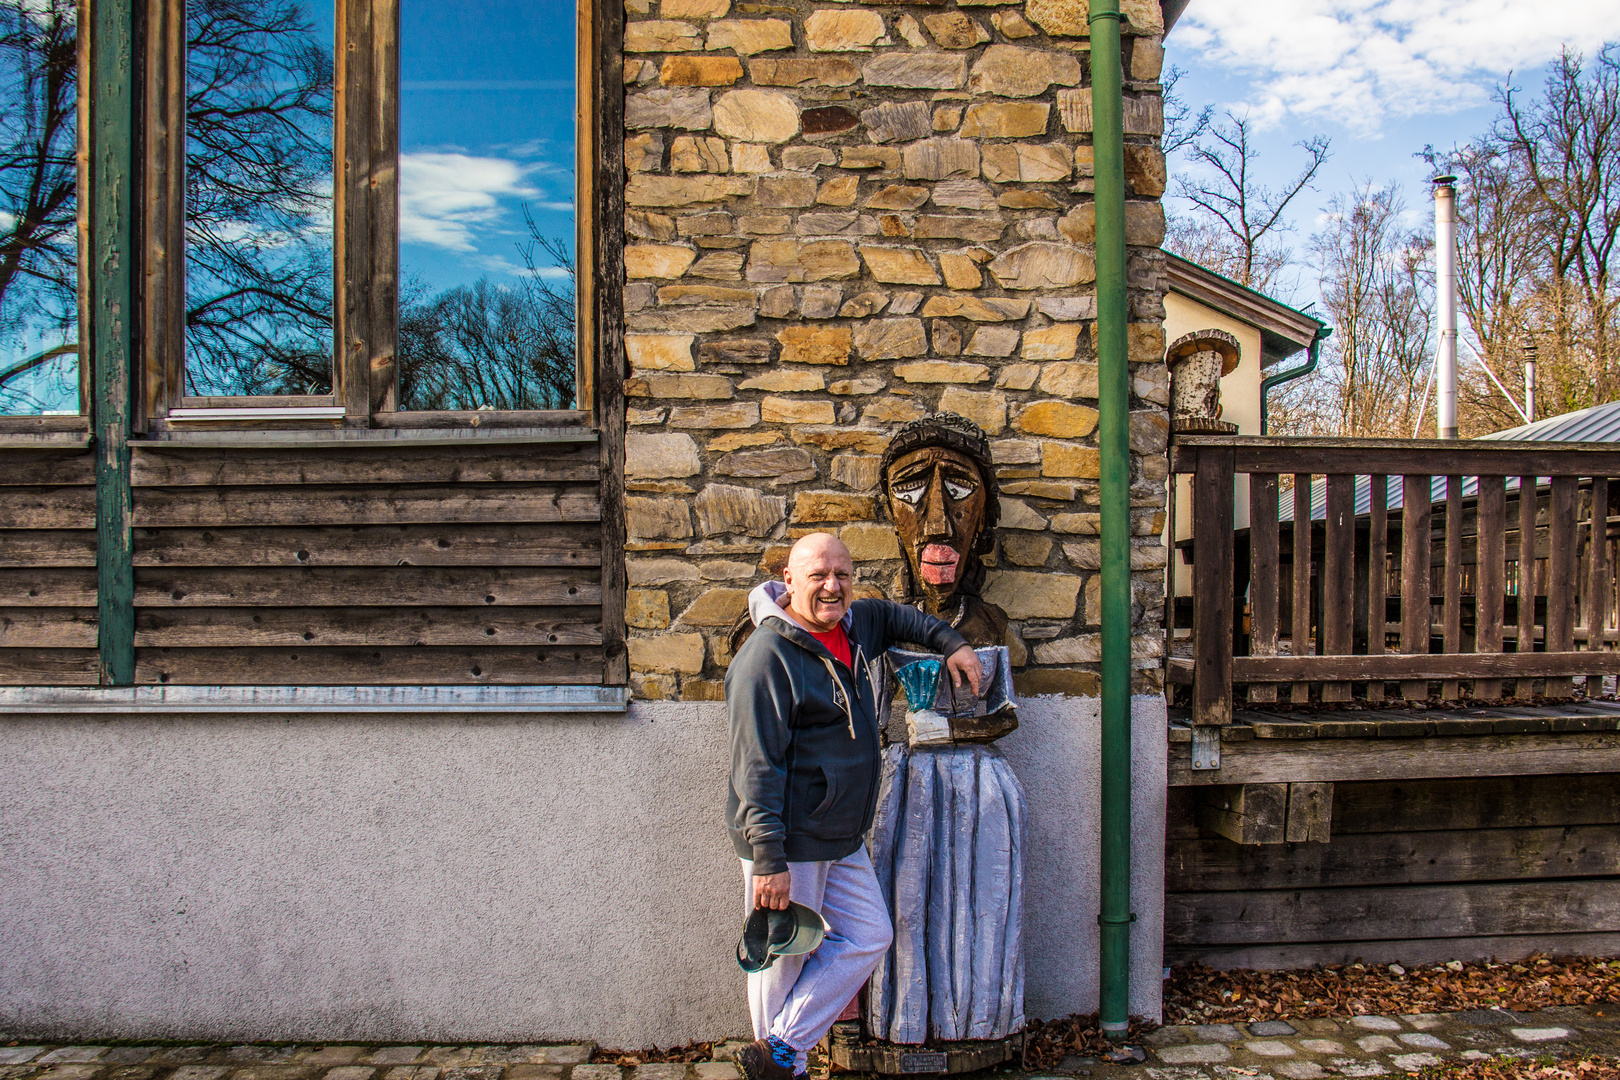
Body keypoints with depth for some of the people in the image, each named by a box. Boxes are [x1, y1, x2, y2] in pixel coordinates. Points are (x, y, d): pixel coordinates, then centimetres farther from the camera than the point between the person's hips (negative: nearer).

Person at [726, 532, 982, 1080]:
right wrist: (769, 859, -24)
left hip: (841, 839, 9)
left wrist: (951, 643, 18)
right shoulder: (768, 655, -19)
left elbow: (893, 616, 32)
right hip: (788, 843, -9)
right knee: (784, 958, 2)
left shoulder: (852, 625, 7)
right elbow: (757, 767, -22)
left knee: (869, 936, 10)